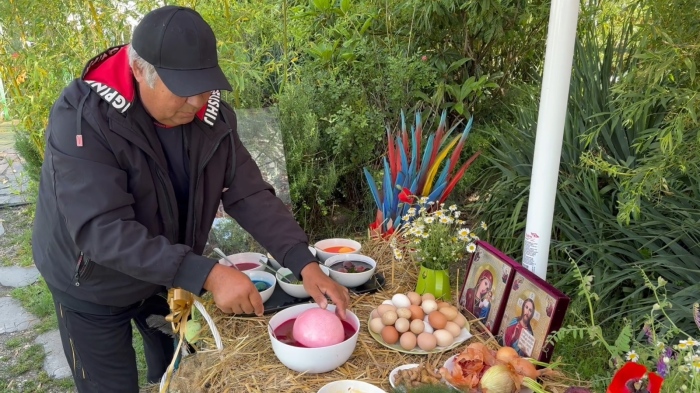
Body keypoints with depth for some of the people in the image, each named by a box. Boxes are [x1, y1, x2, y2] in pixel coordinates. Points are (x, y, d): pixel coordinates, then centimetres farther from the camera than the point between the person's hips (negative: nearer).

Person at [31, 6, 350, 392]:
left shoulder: (212, 116, -15)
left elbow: (250, 195, -16)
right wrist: (207, 275, -46)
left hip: (170, 277, 5)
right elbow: (102, 230, -38)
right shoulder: (82, 119, -30)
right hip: (94, 288, -4)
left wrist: (306, 264, -29)